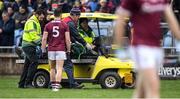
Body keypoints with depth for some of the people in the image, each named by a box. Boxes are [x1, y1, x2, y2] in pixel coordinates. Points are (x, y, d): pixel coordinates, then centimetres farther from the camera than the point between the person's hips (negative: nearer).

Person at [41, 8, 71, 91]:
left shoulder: (48, 25, 3)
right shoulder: (65, 25, -3)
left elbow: (44, 39, 0)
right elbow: (67, 39, -4)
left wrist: (43, 50, 7)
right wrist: (68, 50, 8)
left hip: (51, 50, 2)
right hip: (61, 50, -2)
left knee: (52, 69, 16)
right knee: (59, 69, -6)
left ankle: (53, 85, 22)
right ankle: (57, 85, -18)